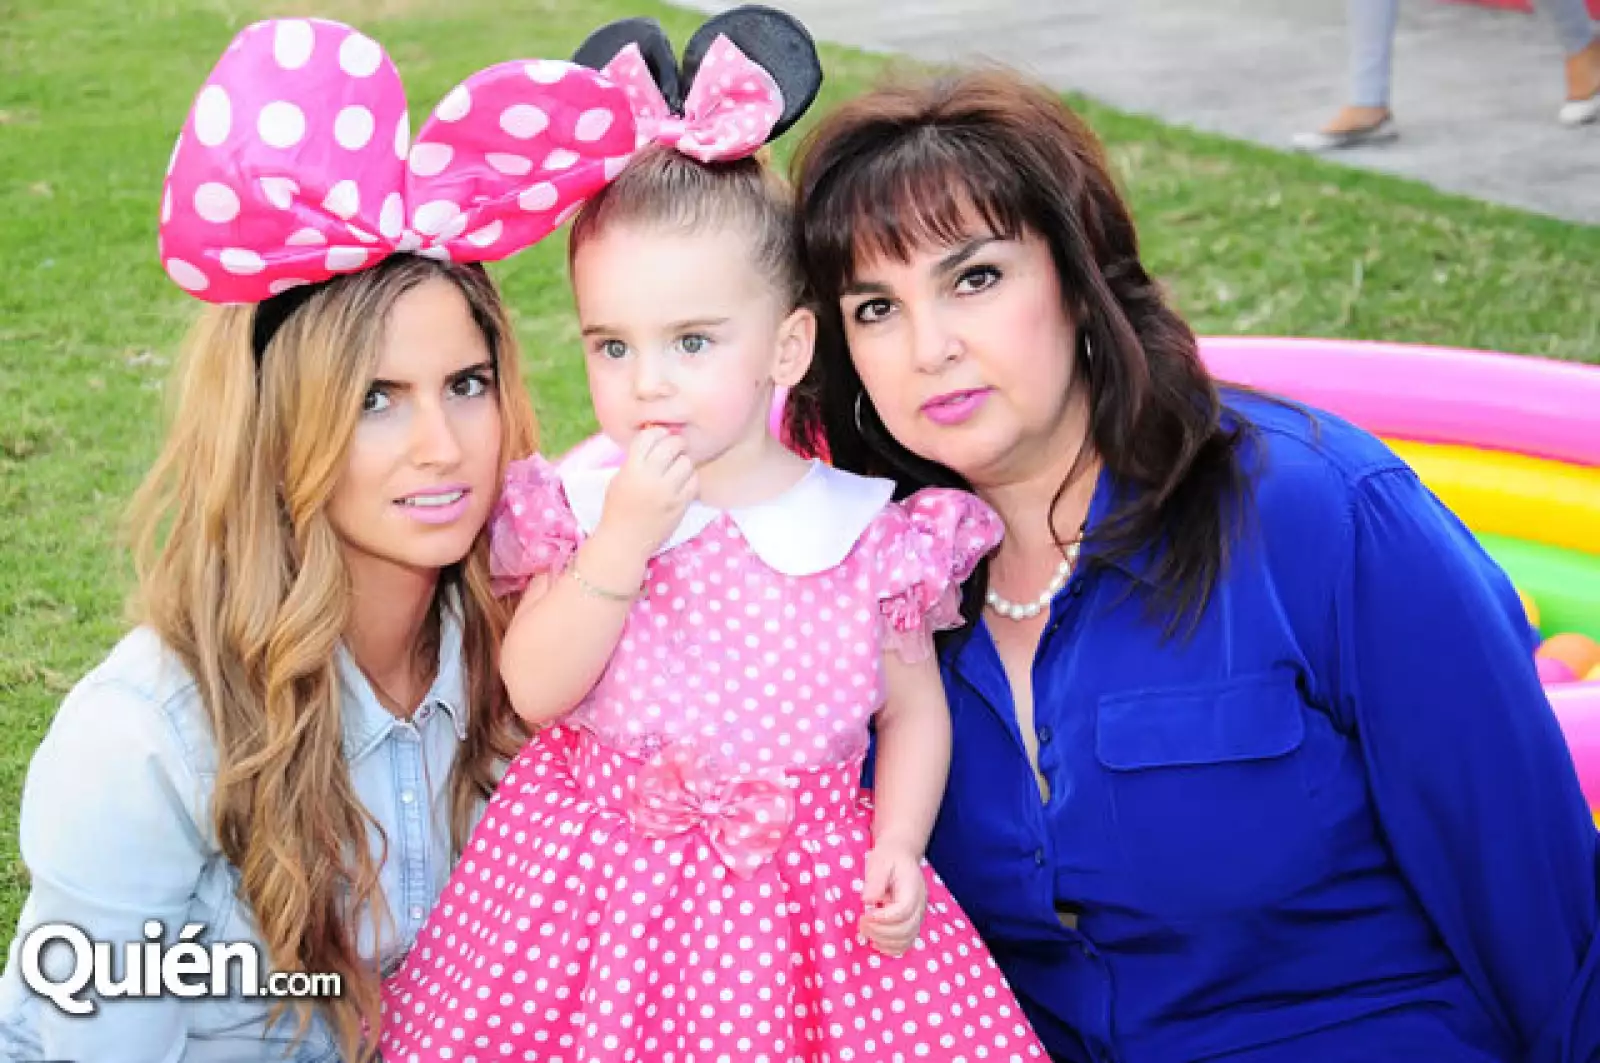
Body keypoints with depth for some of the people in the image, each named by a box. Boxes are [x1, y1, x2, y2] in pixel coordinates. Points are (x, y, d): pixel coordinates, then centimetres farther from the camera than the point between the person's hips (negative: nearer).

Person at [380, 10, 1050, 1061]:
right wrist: (623, 540, -21)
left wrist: (898, 849, -10)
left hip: (799, 887, 0)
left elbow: (912, 708, 4)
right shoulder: (582, 509, -4)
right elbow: (535, 694, -12)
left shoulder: (871, 533, -6)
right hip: (595, 880, 1)